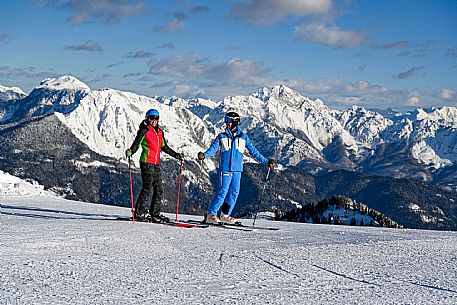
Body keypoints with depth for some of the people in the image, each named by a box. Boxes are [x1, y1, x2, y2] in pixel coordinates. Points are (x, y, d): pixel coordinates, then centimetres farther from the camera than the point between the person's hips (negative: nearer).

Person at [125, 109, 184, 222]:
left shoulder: (160, 132, 17)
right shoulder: (144, 131, -3)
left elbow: (164, 147, 26)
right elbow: (136, 143, -11)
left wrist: (176, 155, 27)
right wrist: (130, 151, -31)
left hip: (156, 164, 7)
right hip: (146, 162, -7)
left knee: (158, 189, 5)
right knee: (147, 187, -12)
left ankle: (155, 213, 11)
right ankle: (139, 212, -8)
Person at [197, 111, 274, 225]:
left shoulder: (243, 137, 10)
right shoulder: (222, 137, 6)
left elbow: (253, 151, 15)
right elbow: (213, 148, -3)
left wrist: (266, 162, 13)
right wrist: (204, 155, -24)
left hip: (237, 169, 3)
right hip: (225, 168, -3)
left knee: (234, 192, 1)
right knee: (223, 191, -11)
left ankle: (225, 215, 12)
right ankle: (211, 214, -7)